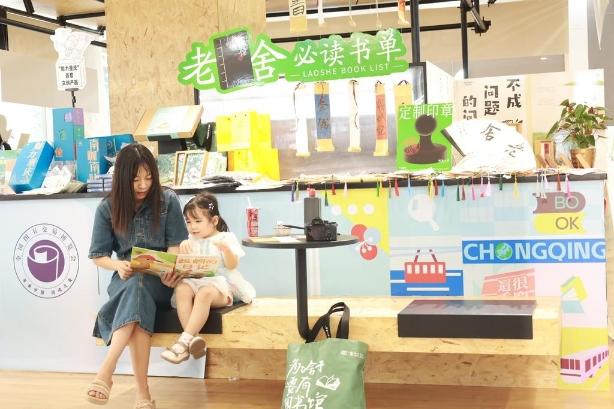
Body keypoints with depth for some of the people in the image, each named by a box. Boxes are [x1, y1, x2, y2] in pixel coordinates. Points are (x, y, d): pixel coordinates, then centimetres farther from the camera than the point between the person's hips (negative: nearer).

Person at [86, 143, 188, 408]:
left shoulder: (167, 201, 0)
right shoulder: (108, 208, 2)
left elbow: (175, 245, 0)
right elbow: (98, 255, 5)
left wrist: (170, 271, -22)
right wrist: (119, 266, -17)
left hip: (160, 280, -1)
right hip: (125, 279, 1)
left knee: (137, 287, -37)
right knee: (137, 300, -37)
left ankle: (105, 372, -47)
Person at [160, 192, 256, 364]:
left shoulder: (227, 238, 6)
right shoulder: (192, 241, 22)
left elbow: (232, 265, -5)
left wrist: (225, 248, -25)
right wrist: (183, 247, -2)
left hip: (220, 284, -4)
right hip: (195, 281, 4)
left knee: (205, 293, -38)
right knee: (181, 289, -31)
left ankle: (184, 340, -44)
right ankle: (193, 338, -43)